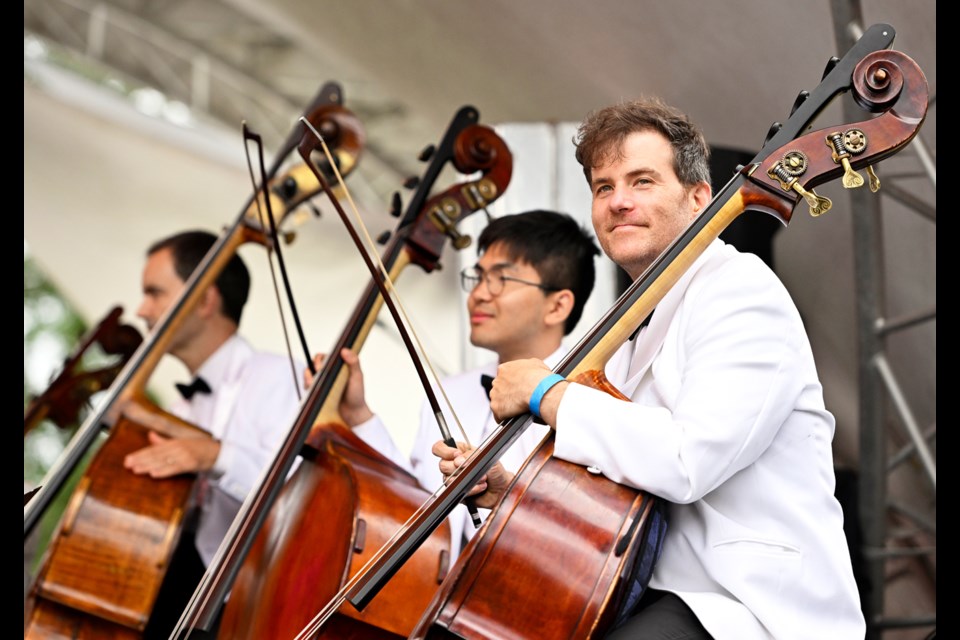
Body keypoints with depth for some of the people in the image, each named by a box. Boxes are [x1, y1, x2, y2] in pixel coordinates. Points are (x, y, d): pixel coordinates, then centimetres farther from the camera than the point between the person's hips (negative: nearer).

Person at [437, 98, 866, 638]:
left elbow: (686, 462, -26)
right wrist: (509, 490, 3)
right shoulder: (638, 333, 19)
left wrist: (546, 393, -16)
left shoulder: (742, 291, -11)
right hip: (649, 594, 9)